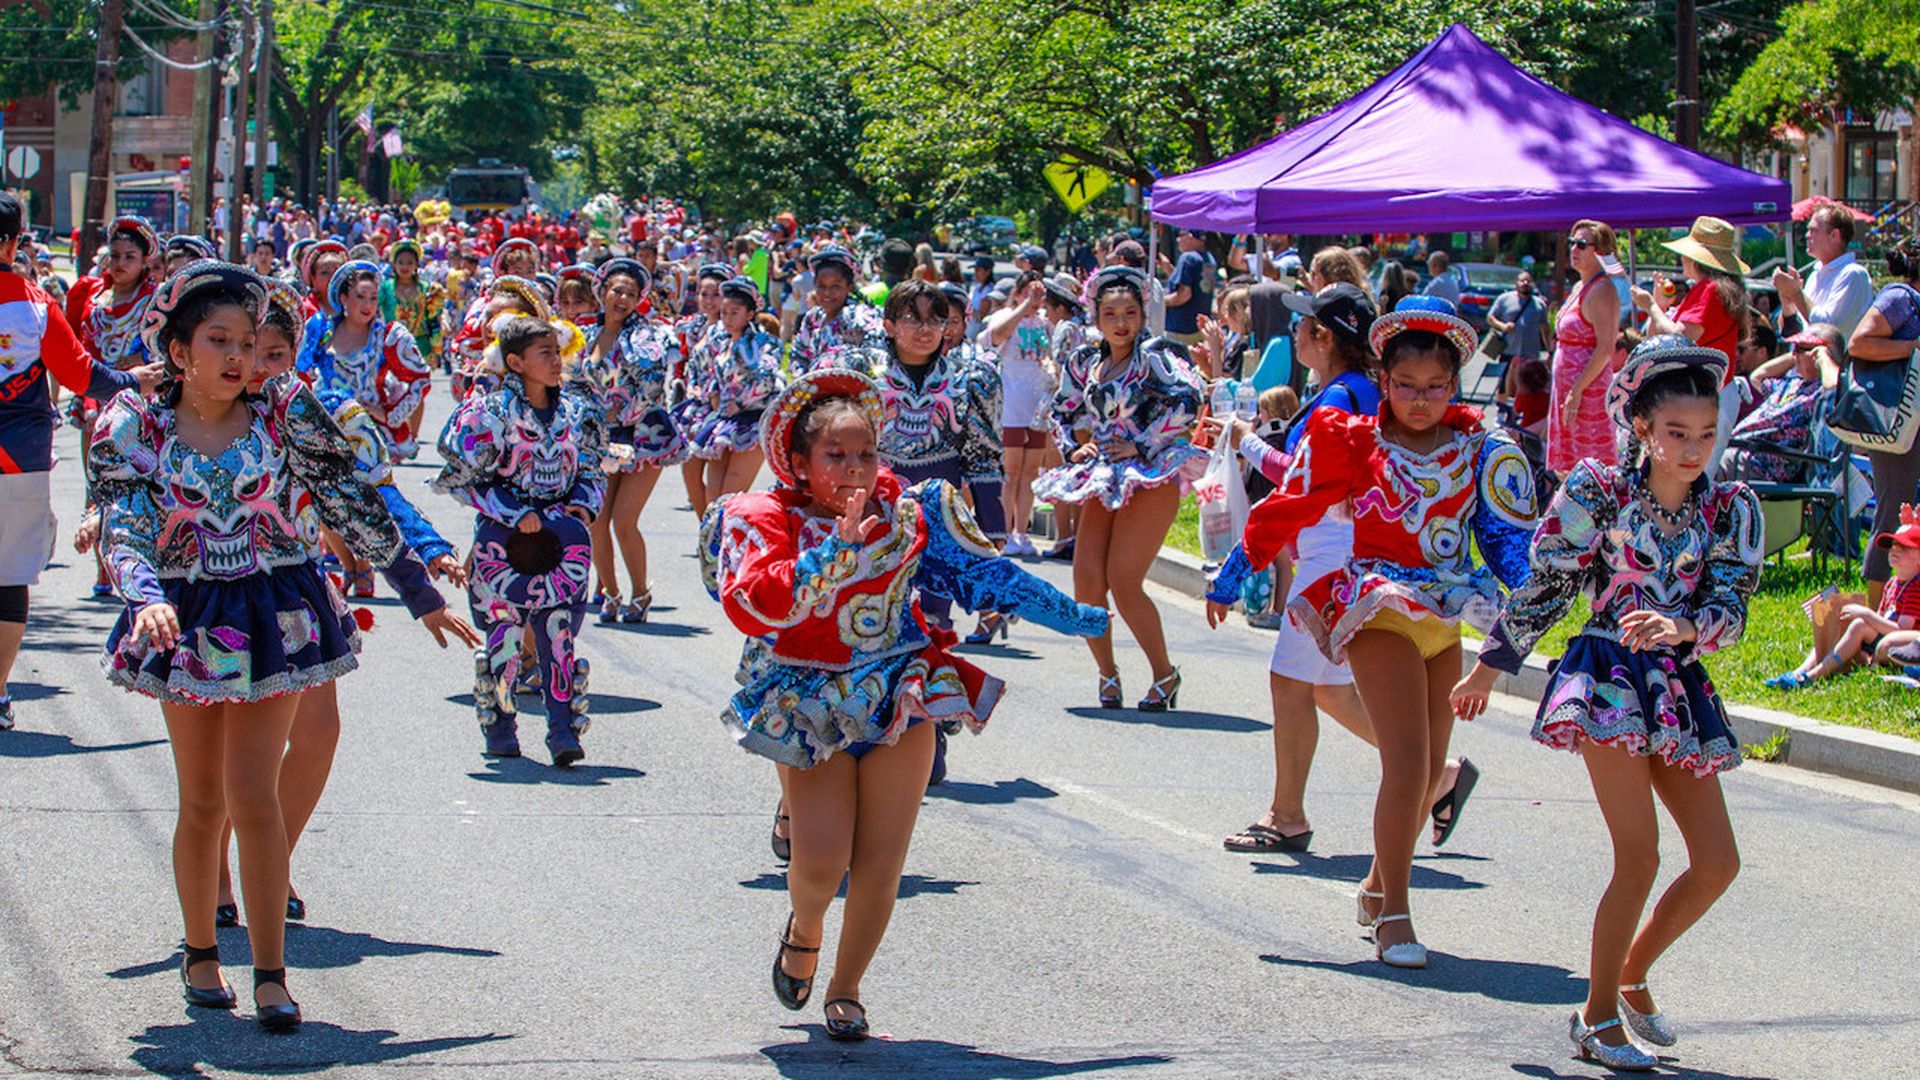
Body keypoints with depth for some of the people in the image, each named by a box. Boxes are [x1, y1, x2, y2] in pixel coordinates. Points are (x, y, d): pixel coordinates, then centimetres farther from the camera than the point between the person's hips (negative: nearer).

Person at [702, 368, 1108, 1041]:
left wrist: (1080, 619, 8)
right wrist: (838, 548, -31)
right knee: (821, 863, -12)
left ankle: (846, 987, 21)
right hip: (811, 705, -2)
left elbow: (986, 574, 7)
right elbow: (751, 606, -24)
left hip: (901, 699, 2)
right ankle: (805, 928, 25)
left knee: (880, 866, -1)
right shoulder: (765, 521, -7)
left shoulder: (908, 512, 0)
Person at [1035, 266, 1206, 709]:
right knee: (1087, 582, -3)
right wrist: (1076, 447, 7)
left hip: (1151, 478, -6)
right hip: (1104, 480, 6)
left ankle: (1165, 674, 3)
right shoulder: (1085, 363, 13)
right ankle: (1107, 673, 17)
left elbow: (1186, 400, -19)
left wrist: (1142, 447, -16)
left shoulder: (1154, 355, -6)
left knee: (1124, 583, -13)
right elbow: (1063, 413, 26)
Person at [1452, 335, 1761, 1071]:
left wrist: (1680, 629, -27)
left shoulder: (1729, 508, 2)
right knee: (1640, 855, -13)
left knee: (1717, 863, 3)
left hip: (1682, 686, 5)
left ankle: (1632, 975, 26)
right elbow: (1544, 588, 1)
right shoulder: (1596, 492, -7)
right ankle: (1597, 1016, 2)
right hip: (1607, 678, -5)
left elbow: (1731, 610, -6)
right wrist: (1488, 669, 9)